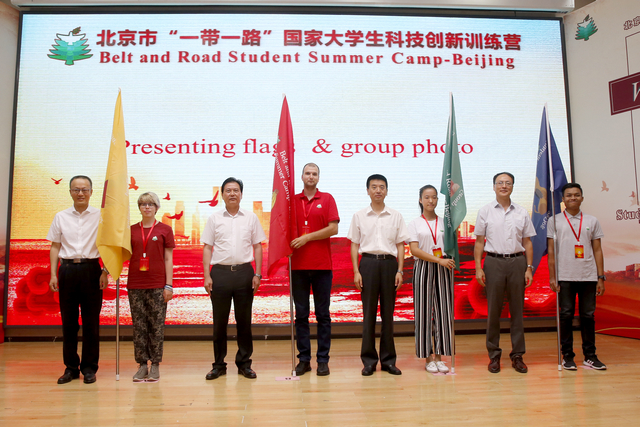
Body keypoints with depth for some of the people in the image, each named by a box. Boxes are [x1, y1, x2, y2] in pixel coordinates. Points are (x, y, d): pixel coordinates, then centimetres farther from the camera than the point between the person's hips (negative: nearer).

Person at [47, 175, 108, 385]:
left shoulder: (100, 216, 3)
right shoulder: (61, 217, 10)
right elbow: (55, 247, 11)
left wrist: (105, 272, -5)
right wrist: (53, 274, 3)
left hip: (91, 268, -2)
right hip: (67, 269, 2)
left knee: (91, 321, 2)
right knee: (68, 320, 6)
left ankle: (89, 368, 12)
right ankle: (71, 367, 17)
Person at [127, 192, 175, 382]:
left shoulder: (165, 230, 3)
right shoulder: (131, 230, 10)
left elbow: (168, 259, 1)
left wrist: (169, 285, -4)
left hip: (157, 284, -2)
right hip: (135, 284, 3)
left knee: (156, 325, 0)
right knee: (138, 325, 4)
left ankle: (155, 366, 10)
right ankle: (142, 365, 13)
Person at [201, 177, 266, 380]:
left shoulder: (251, 218, 7)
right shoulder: (214, 219, 7)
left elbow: (257, 247, 7)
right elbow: (207, 248, 6)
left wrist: (257, 274, -1)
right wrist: (207, 276, -3)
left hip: (244, 272, 0)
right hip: (220, 272, 0)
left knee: (244, 320, 6)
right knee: (219, 321, 6)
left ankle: (244, 363, 17)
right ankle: (219, 365, 17)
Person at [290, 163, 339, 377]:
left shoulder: (327, 199, 5)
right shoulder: (292, 200, 10)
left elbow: (333, 228, -5)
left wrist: (307, 237, -10)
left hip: (322, 265, -2)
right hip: (298, 265, 2)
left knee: (323, 314, 4)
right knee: (301, 314, 6)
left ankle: (323, 359, 11)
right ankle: (304, 359, 14)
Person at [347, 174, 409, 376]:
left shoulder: (396, 216, 8)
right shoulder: (359, 216, 6)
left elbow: (400, 246, 8)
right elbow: (354, 246, 6)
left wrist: (399, 270, -1)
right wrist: (356, 271, -3)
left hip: (389, 263, 1)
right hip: (368, 262, -1)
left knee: (388, 312, 6)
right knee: (369, 312, 2)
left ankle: (388, 359, 16)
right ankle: (369, 360, 11)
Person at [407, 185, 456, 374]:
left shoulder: (444, 222, 11)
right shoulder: (415, 224, 2)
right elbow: (414, 250, -9)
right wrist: (439, 260, -18)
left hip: (442, 269, 3)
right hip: (423, 268, -3)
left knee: (442, 310, 3)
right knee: (424, 310, 0)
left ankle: (439, 357, 13)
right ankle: (428, 358, 9)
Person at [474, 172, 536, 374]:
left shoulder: (522, 212, 9)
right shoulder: (485, 211, 5)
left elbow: (527, 242, 10)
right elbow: (479, 242, 4)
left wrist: (529, 268, 2)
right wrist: (478, 268, -4)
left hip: (517, 262, 2)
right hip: (494, 262, -2)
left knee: (517, 310, 6)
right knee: (493, 310, 2)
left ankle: (517, 355, 15)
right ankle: (494, 355, 12)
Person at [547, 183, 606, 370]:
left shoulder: (592, 221, 10)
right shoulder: (555, 221, 5)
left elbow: (597, 250, 10)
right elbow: (551, 251, 3)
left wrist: (601, 277, 4)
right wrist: (552, 277, -3)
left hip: (588, 276, 2)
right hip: (565, 277, -2)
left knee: (588, 316, 6)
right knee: (566, 315, 2)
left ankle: (590, 355, 15)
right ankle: (567, 356, 10)